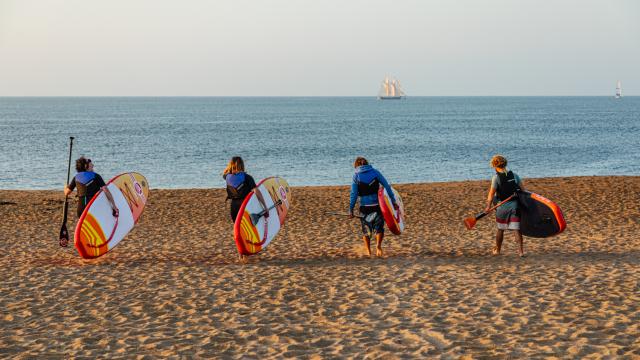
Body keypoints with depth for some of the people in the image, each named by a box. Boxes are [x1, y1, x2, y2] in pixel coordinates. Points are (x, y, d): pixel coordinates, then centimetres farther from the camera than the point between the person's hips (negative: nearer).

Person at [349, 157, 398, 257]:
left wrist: (351, 209, -1)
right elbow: (387, 186, 0)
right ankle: (378, 245, -16)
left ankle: (368, 251, 18)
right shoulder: (375, 173, 3)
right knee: (379, 228, 9)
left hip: (364, 207, 0)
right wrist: (393, 201, 5)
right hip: (377, 206, 0)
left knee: (366, 230, 15)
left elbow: (354, 194, -4)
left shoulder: (356, 176, 0)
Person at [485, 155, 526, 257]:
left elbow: (491, 193, -12)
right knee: (516, 229, 1)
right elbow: (523, 189, 6)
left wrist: (488, 206, -8)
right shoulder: (514, 175, 5)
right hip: (514, 205, 2)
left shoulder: (496, 177, -8)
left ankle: (497, 250, 29)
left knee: (500, 229, 14)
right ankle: (521, 251, -7)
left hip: (502, 206, -2)